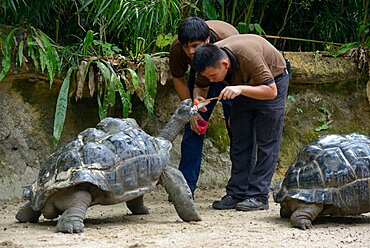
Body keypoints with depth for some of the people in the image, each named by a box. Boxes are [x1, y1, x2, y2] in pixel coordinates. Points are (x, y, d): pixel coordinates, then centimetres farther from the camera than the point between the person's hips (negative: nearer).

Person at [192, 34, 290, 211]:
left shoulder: (249, 56, -41)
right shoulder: (209, 61, -22)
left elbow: (271, 91, -36)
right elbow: (200, 86, -4)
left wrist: (240, 89, -48)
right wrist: (198, 98, -28)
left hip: (272, 80, -6)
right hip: (245, 82, 6)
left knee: (266, 142, -10)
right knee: (240, 141, 2)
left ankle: (259, 196, -11)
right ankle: (236, 194, 4)